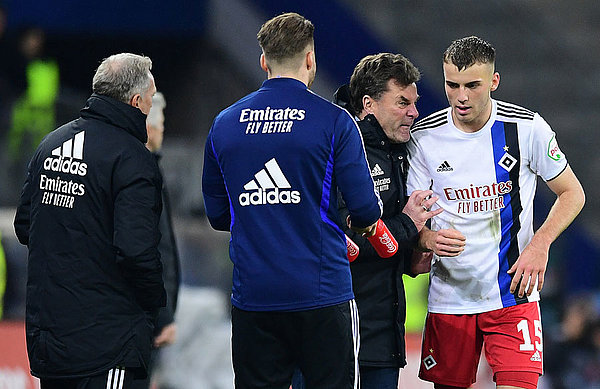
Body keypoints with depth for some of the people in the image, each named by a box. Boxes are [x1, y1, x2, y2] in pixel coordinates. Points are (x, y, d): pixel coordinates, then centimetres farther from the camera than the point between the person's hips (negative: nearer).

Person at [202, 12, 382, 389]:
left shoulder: (224, 124, 6)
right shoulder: (334, 121, -6)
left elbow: (217, 215, 12)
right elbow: (365, 209, -7)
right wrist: (365, 222, 16)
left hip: (252, 297, 3)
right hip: (322, 295, -3)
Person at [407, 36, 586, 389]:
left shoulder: (527, 128, -5)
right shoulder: (424, 137, -2)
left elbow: (572, 194, 4)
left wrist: (540, 244, -11)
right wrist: (427, 238, -21)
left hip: (512, 293, -2)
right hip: (449, 297, 2)